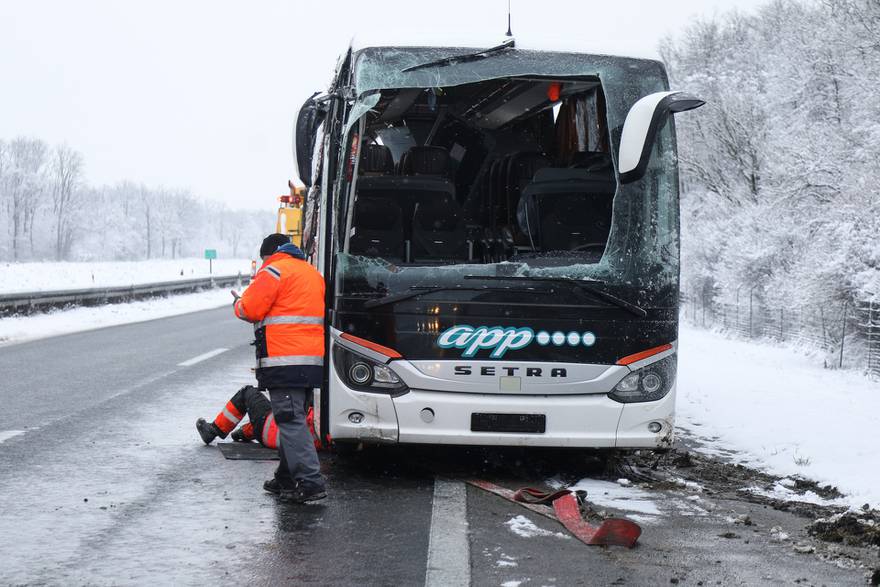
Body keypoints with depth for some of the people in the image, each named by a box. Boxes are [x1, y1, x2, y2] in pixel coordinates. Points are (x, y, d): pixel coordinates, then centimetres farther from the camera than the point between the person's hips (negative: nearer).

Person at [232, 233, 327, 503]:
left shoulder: (274, 271, -5)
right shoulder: (313, 273, 22)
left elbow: (250, 309, -8)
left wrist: (238, 304, 12)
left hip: (284, 361, -9)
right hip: (312, 359, 9)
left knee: (291, 421, -10)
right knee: (295, 418, 17)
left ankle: (310, 482, -17)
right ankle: (287, 478, 24)